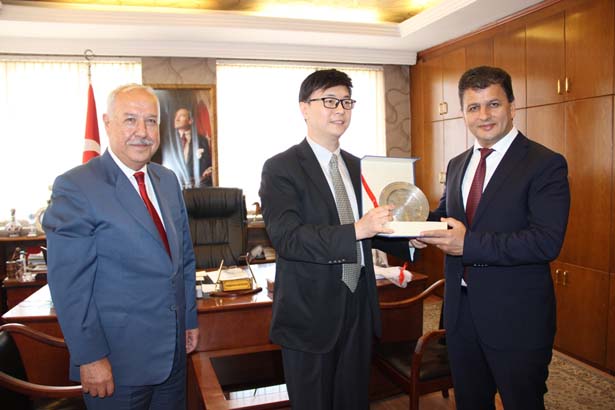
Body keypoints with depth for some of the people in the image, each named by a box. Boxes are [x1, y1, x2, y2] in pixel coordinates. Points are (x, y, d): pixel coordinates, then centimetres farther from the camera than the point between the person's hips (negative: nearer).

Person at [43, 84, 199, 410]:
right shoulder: (75, 187, -14)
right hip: (117, 362, -6)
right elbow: (69, 284, -15)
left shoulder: (168, 181, 6)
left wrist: (190, 319, 13)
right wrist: (90, 357, -15)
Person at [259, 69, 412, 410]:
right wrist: (356, 230, -32)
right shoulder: (280, 169, -11)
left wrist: (408, 240, -3)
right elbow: (286, 237, -23)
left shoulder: (357, 166, 10)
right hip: (310, 313, -6)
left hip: (358, 308, 6)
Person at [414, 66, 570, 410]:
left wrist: (469, 243, -28)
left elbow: (547, 241, -22)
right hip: (461, 313, 6)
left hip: (516, 318, -6)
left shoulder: (546, 164, -13)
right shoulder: (457, 165, 9)